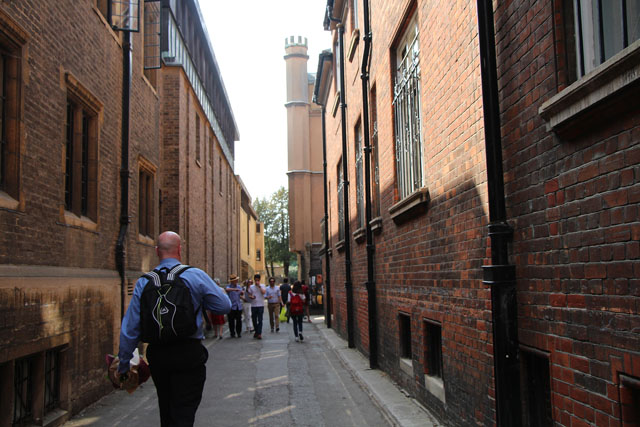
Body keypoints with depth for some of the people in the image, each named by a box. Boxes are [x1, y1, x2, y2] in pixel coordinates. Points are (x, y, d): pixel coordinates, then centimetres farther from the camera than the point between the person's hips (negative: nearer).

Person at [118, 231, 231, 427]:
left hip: (157, 354, 4)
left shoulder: (144, 282, -1)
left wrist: (123, 364, 9)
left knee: (166, 411, 22)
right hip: (189, 354, -3)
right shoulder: (196, 276, -8)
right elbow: (225, 306, -3)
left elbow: (130, 328, 0)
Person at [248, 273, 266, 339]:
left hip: (260, 305, -3)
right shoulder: (251, 287, 8)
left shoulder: (262, 286, 2)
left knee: (260, 320, -6)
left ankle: (259, 333, -6)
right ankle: (256, 331, 26)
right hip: (253, 306, 3)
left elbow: (264, 292, -15)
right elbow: (249, 295, 11)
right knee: (254, 320, 9)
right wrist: (251, 297, -10)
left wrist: (259, 286, -14)